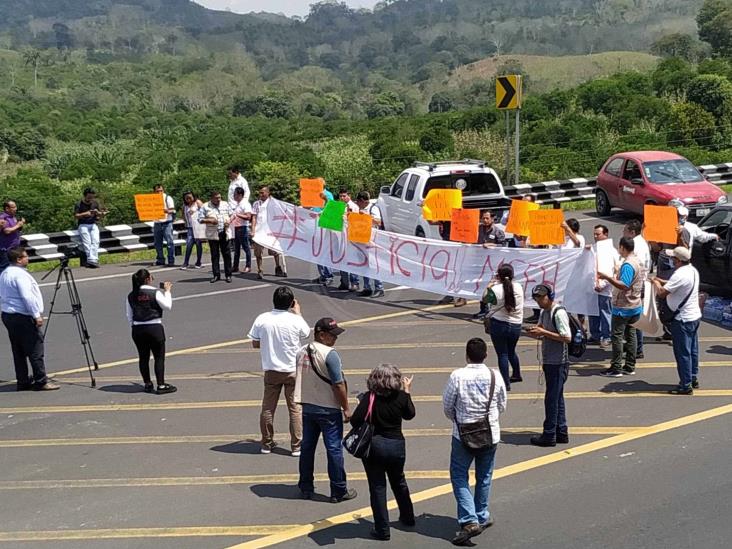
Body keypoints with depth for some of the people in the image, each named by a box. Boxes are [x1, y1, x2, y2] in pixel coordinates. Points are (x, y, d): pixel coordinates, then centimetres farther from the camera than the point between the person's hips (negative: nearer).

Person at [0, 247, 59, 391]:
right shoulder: (20, 274, -17)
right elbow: (27, 297, -23)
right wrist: (37, 315, -19)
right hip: (23, 316, -10)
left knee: (19, 351, 12)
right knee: (35, 349, -5)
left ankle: (22, 381, 16)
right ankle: (41, 381, -3)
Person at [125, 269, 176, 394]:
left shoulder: (131, 296, 5)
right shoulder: (155, 292, -9)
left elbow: (129, 316, 8)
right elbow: (167, 306, -8)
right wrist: (167, 291, 2)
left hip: (137, 330, 5)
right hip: (154, 328, -4)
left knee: (143, 357, 13)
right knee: (159, 357, 3)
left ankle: (148, 384, 20)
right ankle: (161, 385, 2)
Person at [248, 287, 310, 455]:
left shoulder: (261, 319, -10)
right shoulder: (295, 320, -14)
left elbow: (255, 344, -1)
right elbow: (306, 333, 9)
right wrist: (298, 313, 20)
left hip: (271, 370, 2)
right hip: (293, 371, -2)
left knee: (268, 408, 14)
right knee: (296, 409, 8)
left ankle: (267, 444, 22)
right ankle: (296, 446, 11)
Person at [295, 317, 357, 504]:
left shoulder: (302, 352, 4)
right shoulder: (330, 354, -18)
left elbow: (301, 380, 12)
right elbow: (338, 385, -18)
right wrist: (346, 408, -9)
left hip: (307, 408, 7)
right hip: (328, 409, -7)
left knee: (307, 447, 15)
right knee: (334, 449, 2)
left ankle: (306, 488, 22)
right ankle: (339, 491, 8)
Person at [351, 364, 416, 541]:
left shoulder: (369, 397, -15)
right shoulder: (401, 397, -6)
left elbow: (355, 421, -20)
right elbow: (410, 414, 13)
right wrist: (407, 391, 20)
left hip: (374, 446, -3)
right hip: (397, 445, 3)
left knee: (377, 487, 5)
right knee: (399, 481, 26)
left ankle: (382, 529, 6)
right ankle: (407, 517, 42)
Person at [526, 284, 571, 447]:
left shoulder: (559, 313, -17)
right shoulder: (543, 312, 11)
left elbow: (567, 337, -22)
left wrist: (543, 332, -22)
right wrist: (535, 332, -2)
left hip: (558, 363, -9)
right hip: (549, 362, 9)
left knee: (552, 399, -3)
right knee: (557, 398, 15)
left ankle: (549, 435, 5)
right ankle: (561, 433, 23)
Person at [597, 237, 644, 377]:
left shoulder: (627, 265, -21)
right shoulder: (637, 261, 9)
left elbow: (624, 285, -28)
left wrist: (607, 277, -30)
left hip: (623, 308, -9)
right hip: (635, 306, 9)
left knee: (617, 336, -3)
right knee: (630, 334, 12)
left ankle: (616, 368, -1)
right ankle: (630, 367, 15)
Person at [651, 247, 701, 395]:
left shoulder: (680, 275, -24)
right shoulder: (693, 270, 6)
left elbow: (662, 293, -23)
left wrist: (656, 283, -4)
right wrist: (663, 281, 11)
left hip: (683, 319, -10)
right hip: (695, 316, 10)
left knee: (683, 353, -2)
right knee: (692, 350, 18)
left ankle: (686, 385, 2)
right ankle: (693, 379, 28)